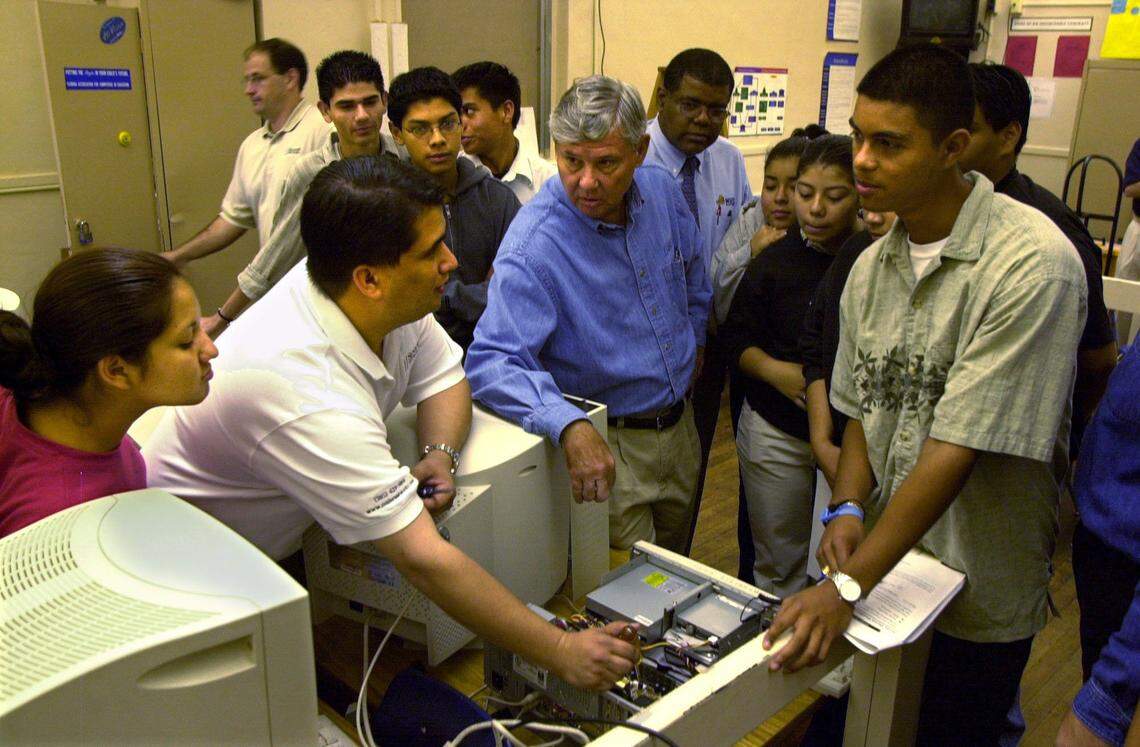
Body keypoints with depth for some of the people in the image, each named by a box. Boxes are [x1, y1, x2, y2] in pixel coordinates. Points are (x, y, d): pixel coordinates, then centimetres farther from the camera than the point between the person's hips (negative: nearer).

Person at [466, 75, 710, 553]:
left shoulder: (661, 189, -7)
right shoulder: (533, 244, -28)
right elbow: (492, 360, -36)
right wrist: (569, 426, -49)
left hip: (680, 423, 7)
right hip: (609, 448, -6)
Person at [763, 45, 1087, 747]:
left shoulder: (1032, 263, -22)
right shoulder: (872, 266, 1)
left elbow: (958, 446, -25)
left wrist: (848, 586, -25)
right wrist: (848, 507, -10)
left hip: (980, 602, -5)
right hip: (882, 566, 6)